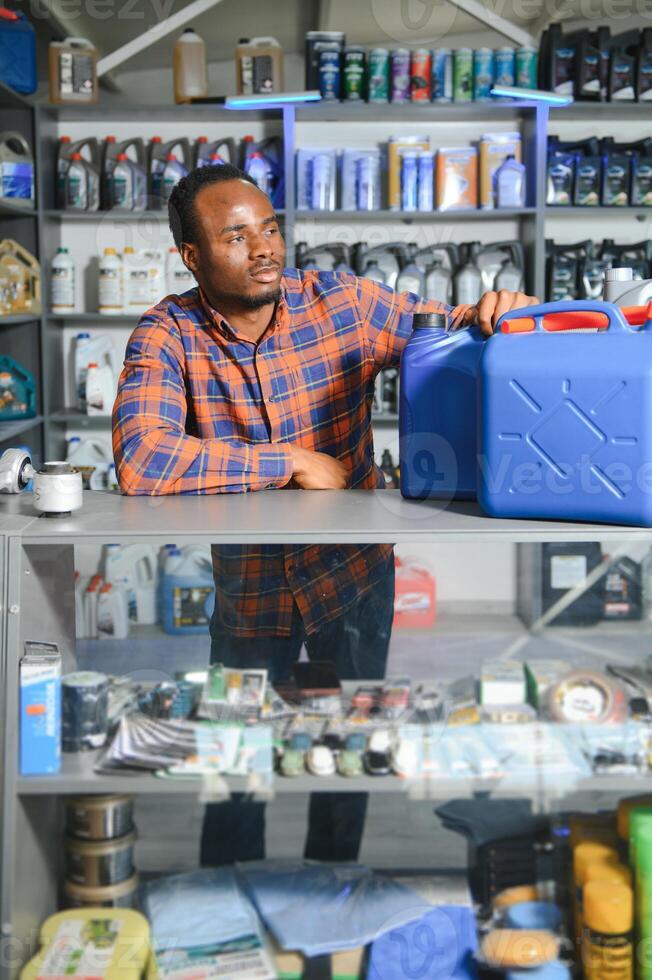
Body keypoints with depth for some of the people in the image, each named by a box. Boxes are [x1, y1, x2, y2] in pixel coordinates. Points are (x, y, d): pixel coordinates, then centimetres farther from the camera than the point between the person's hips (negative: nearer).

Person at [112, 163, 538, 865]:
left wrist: (496, 314, -29)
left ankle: (332, 866, 46)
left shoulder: (343, 302, -13)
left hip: (353, 574, 1)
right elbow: (140, 461, -33)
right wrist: (291, 462, -30)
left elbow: (454, 333, -4)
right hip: (247, 588, -1)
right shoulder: (167, 335, -17)